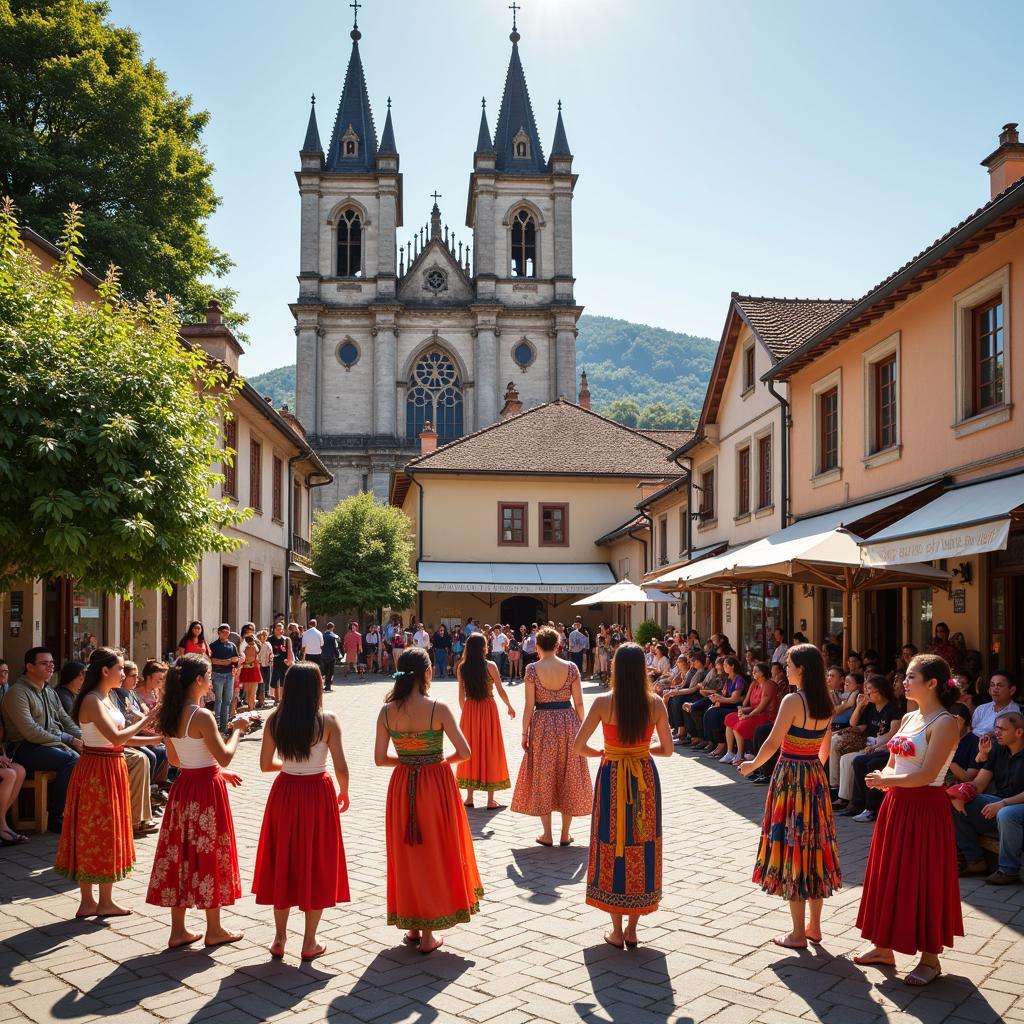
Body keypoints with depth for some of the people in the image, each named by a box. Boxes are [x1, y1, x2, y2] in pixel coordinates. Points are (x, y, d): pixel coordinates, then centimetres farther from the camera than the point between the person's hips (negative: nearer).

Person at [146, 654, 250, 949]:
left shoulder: (170, 716, 4)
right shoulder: (202, 716, -20)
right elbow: (224, 757, -20)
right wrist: (236, 730, -4)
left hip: (183, 787, 8)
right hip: (206, 790, -7)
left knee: (180, 855, 12)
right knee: (209, 855, 4)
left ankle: (178, 931, 20)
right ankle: (214, 930, 16)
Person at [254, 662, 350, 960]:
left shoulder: (275, 719, -4)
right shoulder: (327, 721, -13)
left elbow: (265, 764, 1)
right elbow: (340, 767, -13)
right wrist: (344, 793, 5)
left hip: (284, 794, 3)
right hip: (318, 794, -3)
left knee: (283, 861, 15)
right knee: (316, 864, 9)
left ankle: (279, 939, 23)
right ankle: (309, 943, 16)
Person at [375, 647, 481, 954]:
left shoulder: (387, 711, -7)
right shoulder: (438, 709, -16)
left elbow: (380, 758, -4)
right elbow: (464, 752, -16)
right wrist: (445, 761, 5)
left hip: (402, 786, 3)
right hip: (436, 785, -3)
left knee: (407, 853, 17)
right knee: (434, 853, 10)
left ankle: (412, 926, 27)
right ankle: (427, 934, 17)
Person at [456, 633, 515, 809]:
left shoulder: (462, 668, -3)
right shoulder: (490, 666, -12)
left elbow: (461, 695, 3)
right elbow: (501, 691, -5)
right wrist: (509, 706, 11)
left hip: (469, 710, 3)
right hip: (488, 709, -3)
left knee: (471, 750, 14)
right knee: (489, 750, 6)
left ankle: (469, 797, 17)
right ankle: (490, 800, 9)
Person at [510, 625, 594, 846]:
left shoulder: (532, 669, -8)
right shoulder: (571, 668, -2)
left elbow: (529, 705, -9)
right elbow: (579, 703, -1)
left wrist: (525, 733, 0)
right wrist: (580, 728, 11)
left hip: (542, 724, -2)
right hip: (568, 721, 2)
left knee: (543, 777, 11)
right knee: (568, 777, 12)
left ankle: (547, 834, 15)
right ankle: (565, 834, 18)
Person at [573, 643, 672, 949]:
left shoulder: (604, 702, -15)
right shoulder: (655, 703, -9)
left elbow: (578, 747, -14)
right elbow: (667, 749, -1)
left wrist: (602, 752, 5)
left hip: (612, 779, -2)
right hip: (645, 779, 2)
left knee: (612, 847, 11)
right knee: (642, 849, 13)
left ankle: (617, 931, 18)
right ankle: (632, 929, 21)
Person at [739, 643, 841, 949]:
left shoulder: (793, 700, -18)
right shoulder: (825, 703, 5)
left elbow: (773, 743, -17)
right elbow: (824, 750, 13)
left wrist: (753, 764, -1)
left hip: (790, 777, -7)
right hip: (815, 778, 7)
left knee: (792, 848, 1)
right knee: (814, 846, 14)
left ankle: (798, 933, 7)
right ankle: (814, 926, 24)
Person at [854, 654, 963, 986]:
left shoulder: (944, 723, -15)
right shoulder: (909, 717, 10)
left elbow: (926, 776, -20)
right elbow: (891, 765, 13)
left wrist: (885, 780, -11)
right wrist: (883, 779, -8)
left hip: (925, 808, -8)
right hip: (897, 805, 8)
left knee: (922, 881, 1)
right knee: (888, 876, 14)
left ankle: (930, 958, 16)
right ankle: (885, 947, 26)